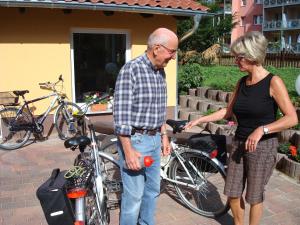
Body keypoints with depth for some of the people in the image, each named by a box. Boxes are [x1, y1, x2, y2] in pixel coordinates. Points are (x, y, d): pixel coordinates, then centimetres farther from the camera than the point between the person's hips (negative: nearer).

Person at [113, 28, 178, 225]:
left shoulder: (160, 72, 7)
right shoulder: (130, 70, -18)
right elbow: (121, 116, -20)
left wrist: (164, 136, 17)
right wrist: (128, 151, -21)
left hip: (154, 139, 8)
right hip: (135, 140, -8)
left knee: (153, 189, 19)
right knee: (134, 195, 2)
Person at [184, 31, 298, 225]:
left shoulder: (273, 82, -12)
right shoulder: (242, 82, 6)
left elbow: (292, 118, -16)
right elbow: (228, 112, 14)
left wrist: (262, 130, -25)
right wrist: (200, 120, 9)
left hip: (263, 146, -5)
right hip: (239, 144, 6)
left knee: (254, 196, 8)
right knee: (232, 194, 11)